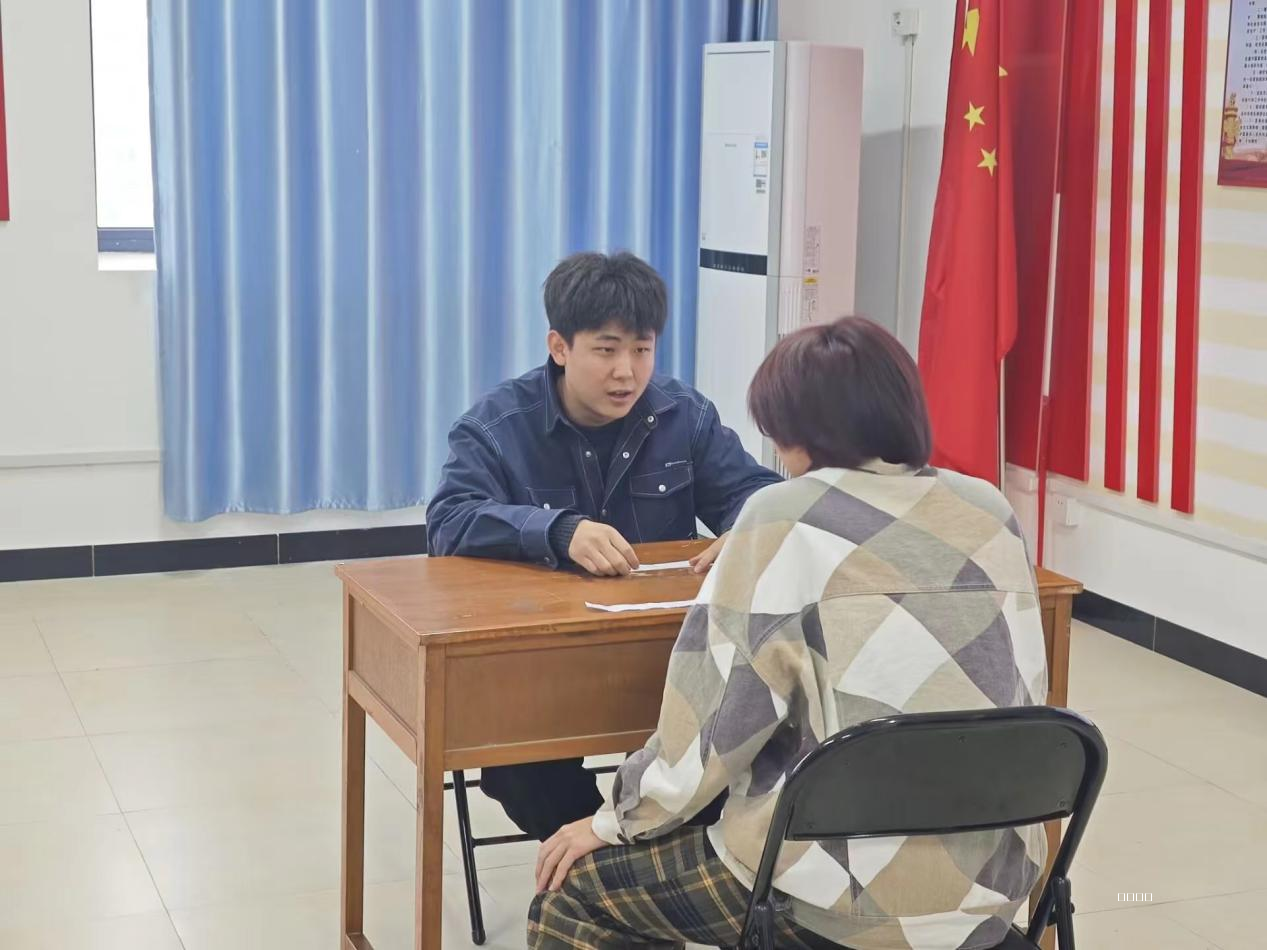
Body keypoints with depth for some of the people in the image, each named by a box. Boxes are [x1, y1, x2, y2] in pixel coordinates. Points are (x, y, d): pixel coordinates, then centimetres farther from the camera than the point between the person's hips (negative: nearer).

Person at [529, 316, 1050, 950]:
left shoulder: (786, 518, -10)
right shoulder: (991, 512, 6)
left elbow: (719, 714, -10)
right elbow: (1022, 692, 14)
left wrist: (617, 821, 4)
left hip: (856, 892, -7)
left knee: (572, 883, 13)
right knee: (730, 825, 34)